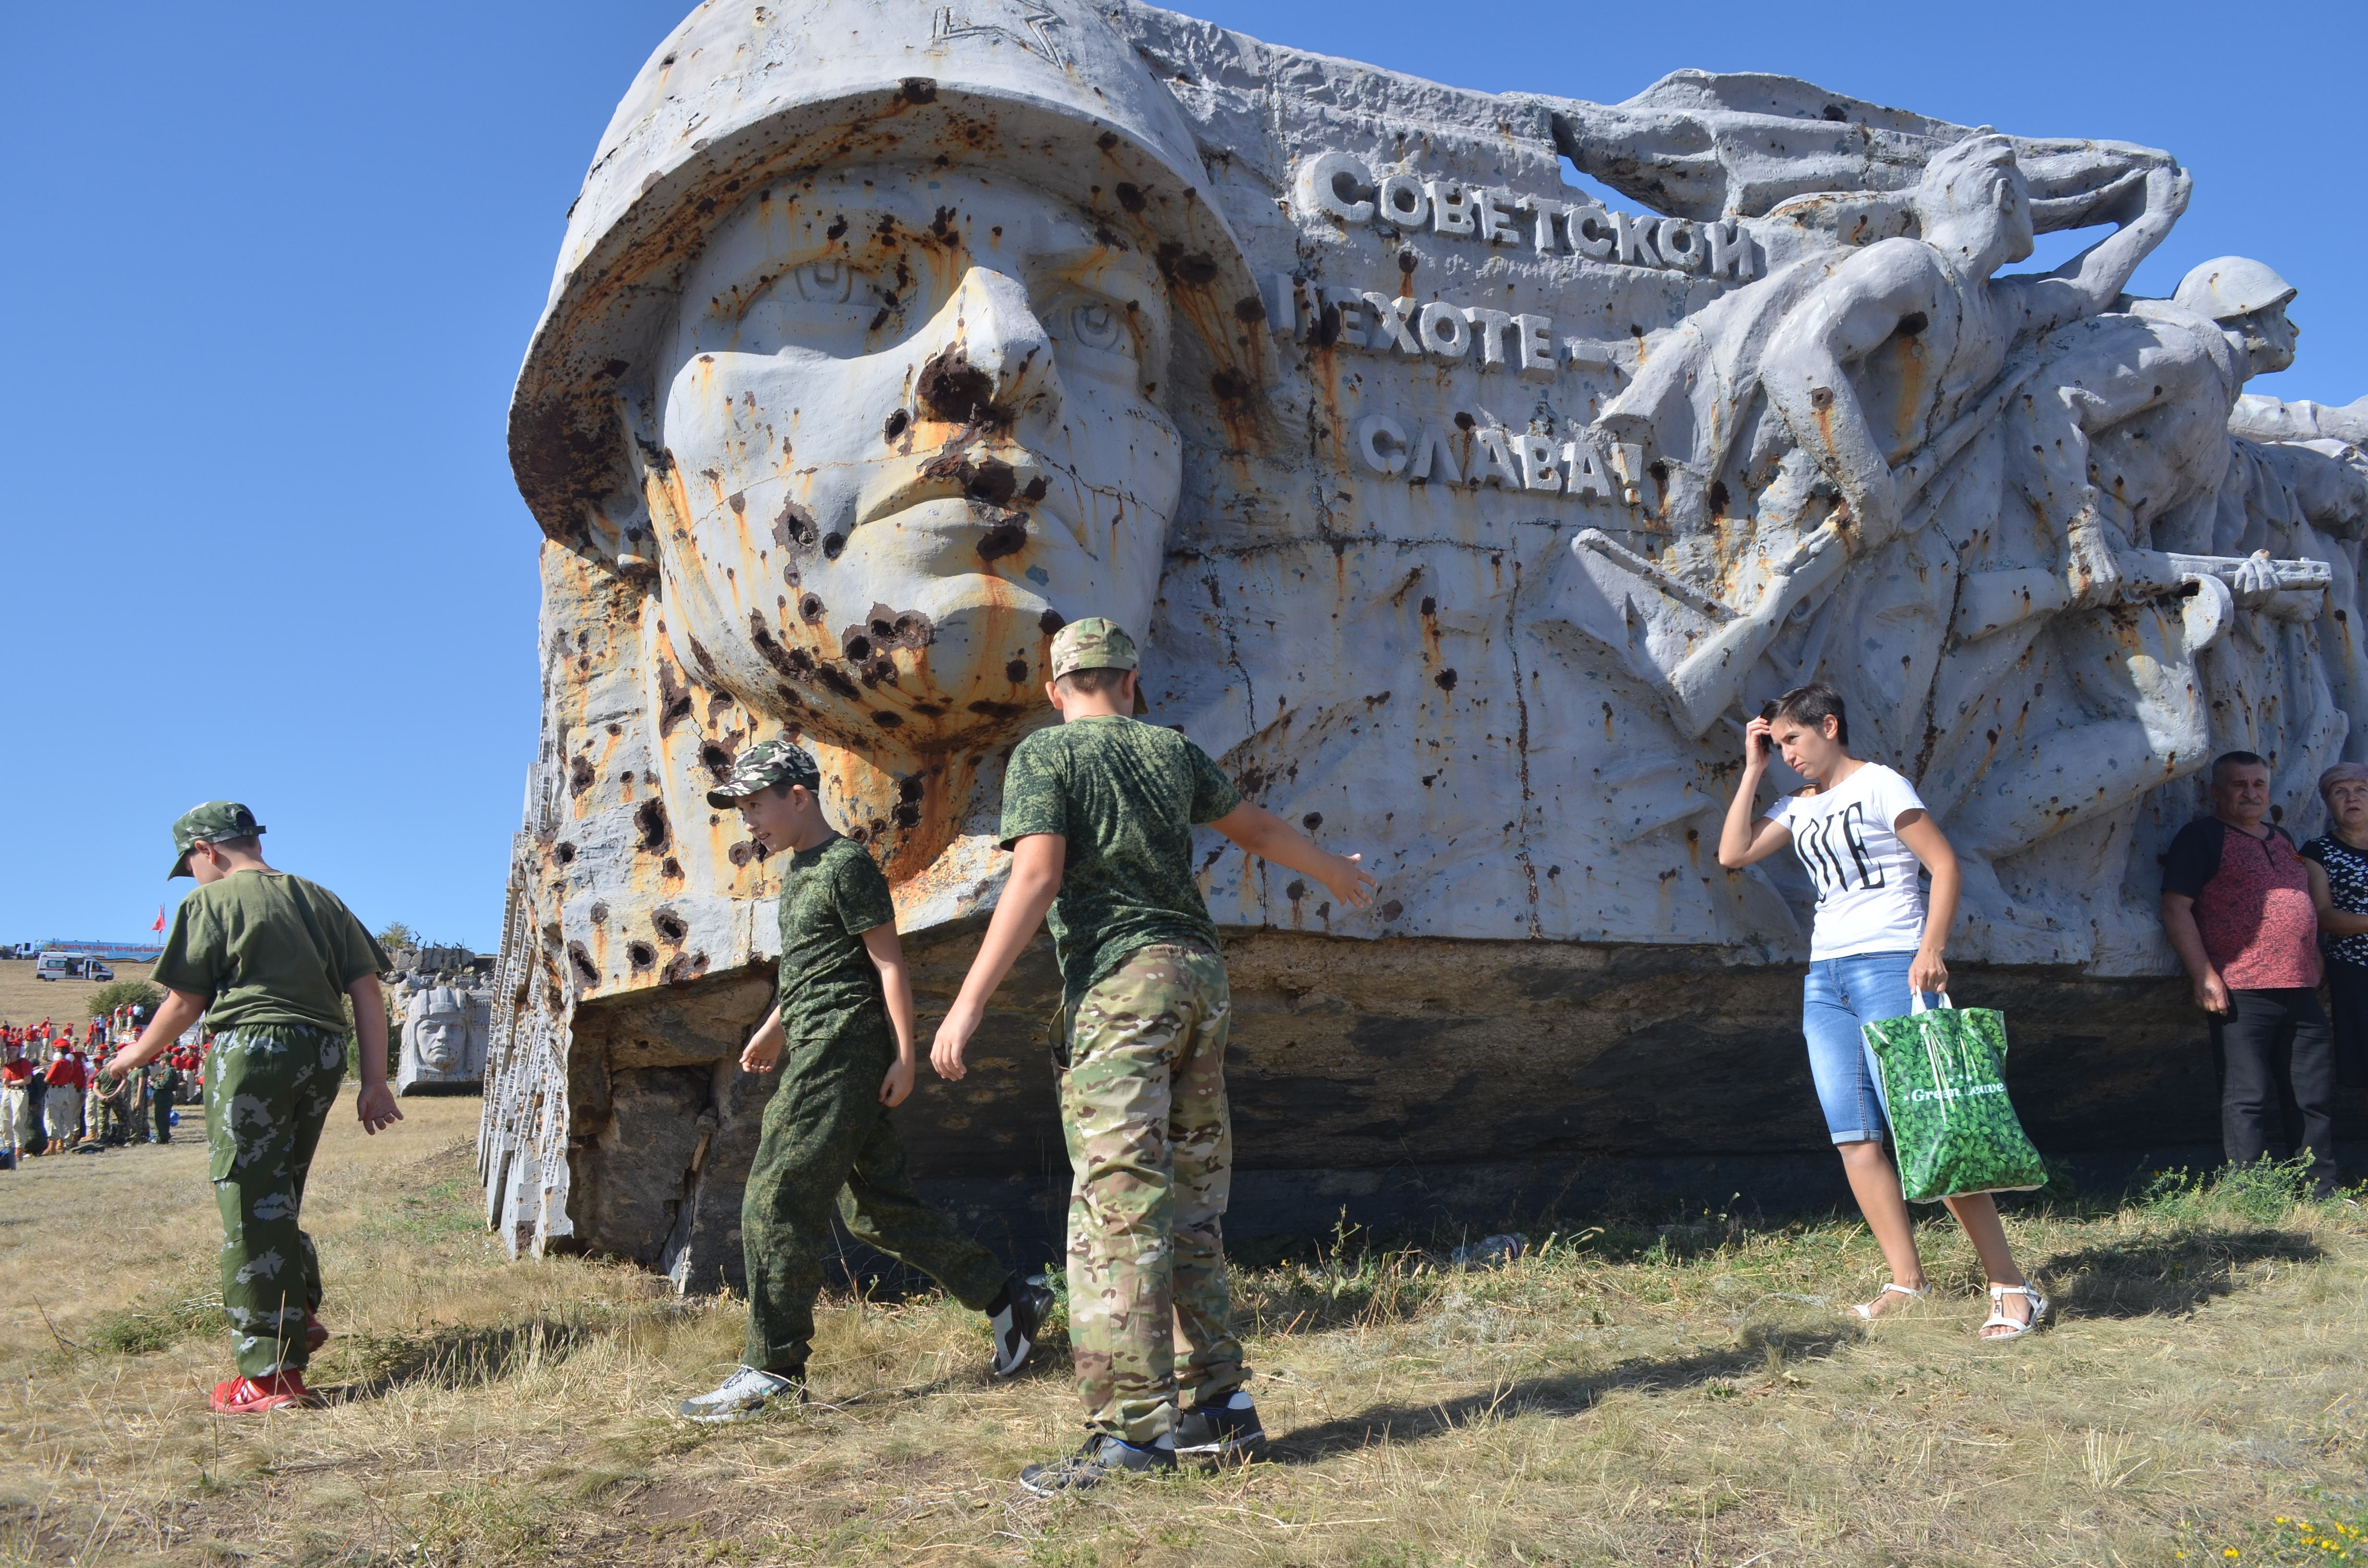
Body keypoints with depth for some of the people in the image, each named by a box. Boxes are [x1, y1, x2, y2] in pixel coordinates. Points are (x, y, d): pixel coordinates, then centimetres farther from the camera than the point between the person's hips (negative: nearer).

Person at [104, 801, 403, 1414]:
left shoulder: (212, 901, 0)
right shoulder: (319, 899, 16)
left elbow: (186, 1001, 1)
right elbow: (366, 990, 9)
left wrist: (138, 1053, 20)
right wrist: (375, 1082, 9)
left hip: (255, 1047, -6)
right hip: (325, 1054, 6)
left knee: (250, 1206, -1)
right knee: (278, 1198, 23)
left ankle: (271, 1374, 0)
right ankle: (298, 1313, 23)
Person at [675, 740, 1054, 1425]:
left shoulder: (846, 865, -10)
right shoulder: (801, 869, 19)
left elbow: (889, 962, -12)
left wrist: (905, 1055, -15)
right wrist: (775, 1026, 30)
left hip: (842, 1048, -10)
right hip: (819, 1048, 10)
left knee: (777, 1201, -10)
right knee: (876, 1206, 10)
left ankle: (773, 1369, -4)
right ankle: (1008, 1299, 16)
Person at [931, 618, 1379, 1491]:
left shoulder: (1044, 756, 0)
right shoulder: (1171, 750, 16)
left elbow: (1036, 878, -13)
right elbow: (1258, 828, 29)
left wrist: (970, 1002, -15)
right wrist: (1332, 871, 47)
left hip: (1119, 985, -6)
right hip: (1200, 977, 6)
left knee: (1119, 1208, -8)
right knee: (1189, 1209, 13)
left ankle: (1131, 1433, -10)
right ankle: (1218, 1410, 17)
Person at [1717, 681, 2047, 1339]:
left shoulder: (1878, 784, -3)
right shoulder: (1799, 807, 17)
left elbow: (1944, 864, -8)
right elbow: (1732, 853, 10)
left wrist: (1931, 950, -19)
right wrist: (1753, 768, 11)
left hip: (1889, 968, -7)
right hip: (1824, 980, 7)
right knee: (1854, 1138, 2)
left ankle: (2012, 1287, -6)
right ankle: (1908, 1281, 8)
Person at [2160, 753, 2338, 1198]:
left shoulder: (2282, 839, 21)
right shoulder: (2202, 837, -3)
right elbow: (2176, 908, -11)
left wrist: (2316, 964, 19)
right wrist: (2205, 976, -17)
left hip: (2300, 993, 7)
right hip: (2240, 994, -7)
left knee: (2315, 1098, 9)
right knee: (2251, 1098, -5)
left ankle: (2323, 1197, 17)